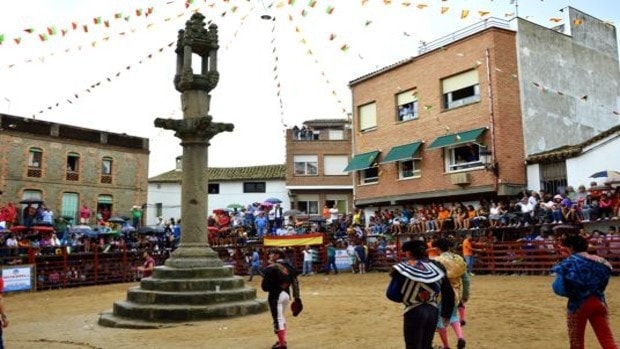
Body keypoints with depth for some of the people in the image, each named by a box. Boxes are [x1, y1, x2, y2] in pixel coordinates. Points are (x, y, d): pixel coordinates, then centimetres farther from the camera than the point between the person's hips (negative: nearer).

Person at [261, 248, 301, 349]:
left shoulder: (271, 268, -14)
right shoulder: (289, 266, 7)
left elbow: (265, 286, -15)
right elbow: (295, 282, 6)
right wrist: (297, 297, 10)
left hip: (275, 296, -7)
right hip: (286, 294, 8)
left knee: (278, 319, 1)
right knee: (281, 317, 23)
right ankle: (282, 340, 34)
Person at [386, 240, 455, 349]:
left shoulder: (404, 268, -10)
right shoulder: (436, 267, 4)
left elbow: (392, 294, -11)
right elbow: (449, 293, 9)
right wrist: (446, 313, 19)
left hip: (414, 312, -5)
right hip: (433, 311, 5)